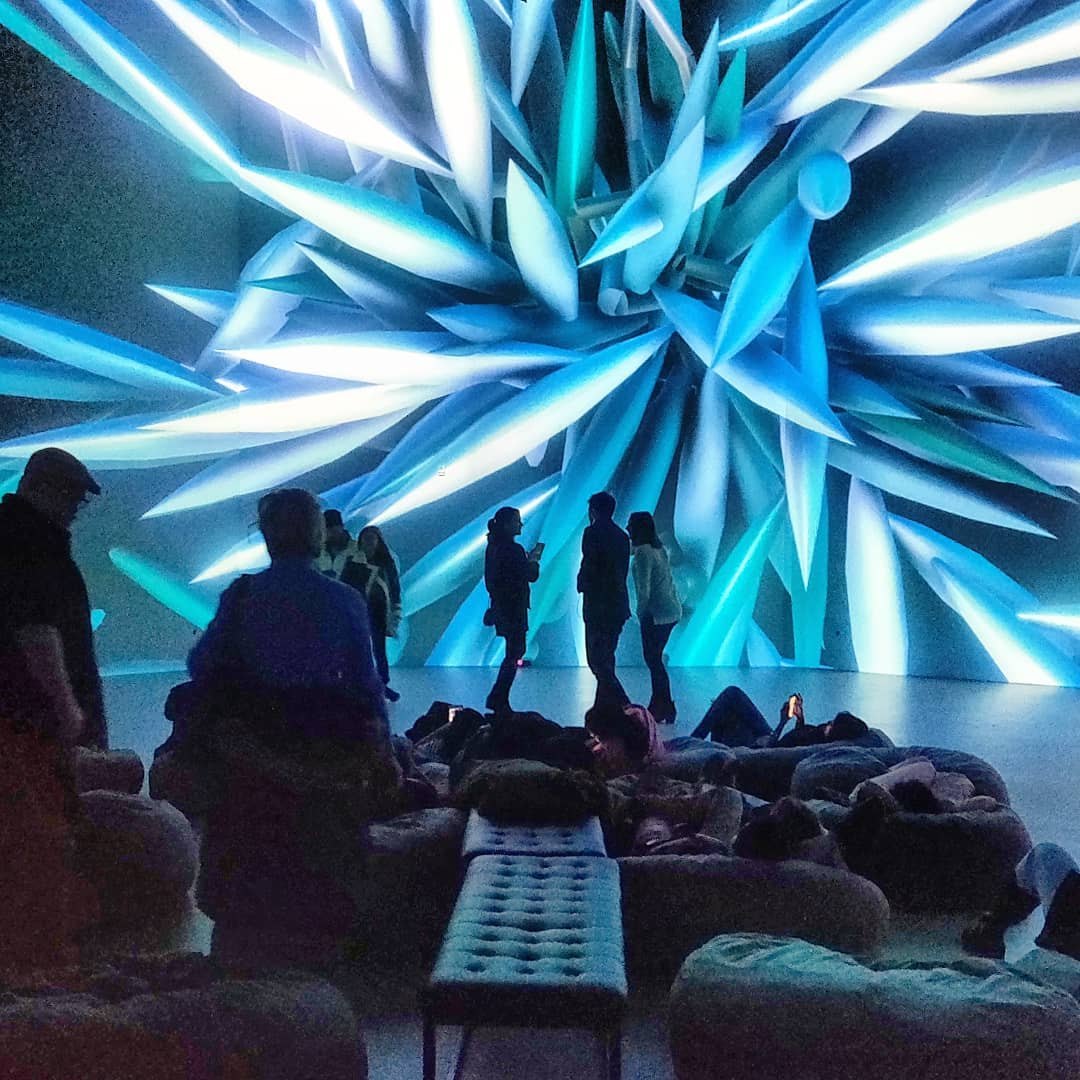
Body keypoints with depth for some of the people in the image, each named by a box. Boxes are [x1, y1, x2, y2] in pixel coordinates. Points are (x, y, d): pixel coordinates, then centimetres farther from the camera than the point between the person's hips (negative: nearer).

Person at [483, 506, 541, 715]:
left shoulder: (493, 546, 10)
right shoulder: (513, 549, -19)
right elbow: (531, 575, -16)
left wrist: (529, 559, 12)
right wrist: (534, 560, 2)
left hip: (501, 607, 9)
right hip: (513, 609, -9)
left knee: (516, 651, 17)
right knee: (514, 653, -2)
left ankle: (499, 699, 20)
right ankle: (499, 700, -2)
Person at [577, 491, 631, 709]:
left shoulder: (593, 532, -9)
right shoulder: (622, 536, 13)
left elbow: (588, 566, -15)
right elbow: (623, 571, 15)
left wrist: (581, 584, 4)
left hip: (598, 604, -8)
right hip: (619, 605, 8)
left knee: (597, 660, -6)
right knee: (606, 658, 16)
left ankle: (623, 705, -17)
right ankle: (604, 707, 21)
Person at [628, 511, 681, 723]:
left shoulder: (643, 552, -15)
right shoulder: (659, 549, 13)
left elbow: (644, 589, -19)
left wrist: (641, 613, -7)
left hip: (656, 614, -9)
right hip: (671, 611, 9)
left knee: (653, 660, -1)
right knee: (655, 659, 16)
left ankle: (665, 710, 3)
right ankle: (658, 707, 21)